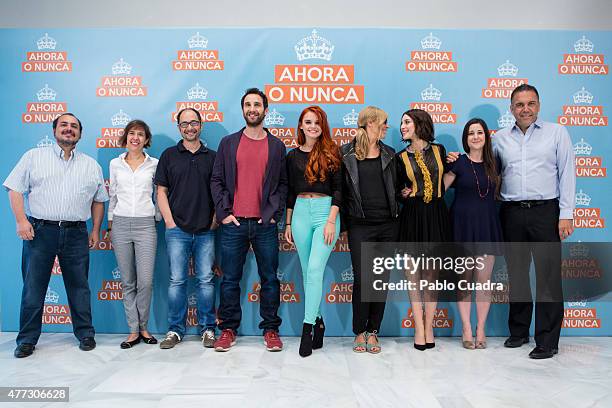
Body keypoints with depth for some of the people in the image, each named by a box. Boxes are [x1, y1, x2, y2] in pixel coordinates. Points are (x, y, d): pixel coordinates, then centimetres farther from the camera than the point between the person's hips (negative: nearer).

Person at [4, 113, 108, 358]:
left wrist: (96, 230, 8)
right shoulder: (34, 157, 7)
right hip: (39, 230, -1)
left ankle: (85, 333, 19)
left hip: (76, 234, 2)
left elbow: (98, 200, 15)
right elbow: (15, 189, 2)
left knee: (79, 286, 7)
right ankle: (27, 339, 17)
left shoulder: (91, 165, 13)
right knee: (33, 286, 4)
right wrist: (21, 220, -10)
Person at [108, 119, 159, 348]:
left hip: (145, 224, -1)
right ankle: (134, 331, 15)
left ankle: (143, 327, 14)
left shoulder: (154, 164, 4)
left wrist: (159, 218, 8)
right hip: (121, 224, 2)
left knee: (146, 281, -5)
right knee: (128, 282, 5)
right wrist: (110, 226, 12)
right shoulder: (115, 164, 9)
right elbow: (112, 196, 14)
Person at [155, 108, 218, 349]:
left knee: (206, 280, 4)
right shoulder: (169, 155, 7)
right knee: (177, 281, 4)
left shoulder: (212, 157, 8)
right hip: (177, 229, 0)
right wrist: (169, 221, -3)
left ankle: (207, 329, 15)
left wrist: (215, 220, -1)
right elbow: (161, 191, 6)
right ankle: (175, 330, 15)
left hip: (205, 230, 1)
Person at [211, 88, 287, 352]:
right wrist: (223, 211, -4)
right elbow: (216, 181, 7)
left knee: (269, 279, 6)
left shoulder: (277, 146, 9)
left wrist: (274, 212, -5)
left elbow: (283, 184, 7)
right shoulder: (228, 143, 9)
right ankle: (228, 330, 20)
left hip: (265, 224, 0)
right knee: (230, 279, 7)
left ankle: (270, 329, 19)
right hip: (233, 223, 0)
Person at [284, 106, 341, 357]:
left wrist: (331, 221, -11)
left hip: (326, 211, -4)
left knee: (315, 269, -13)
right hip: (301, 213, 4)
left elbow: (338, 188, -3)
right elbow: (290, 192, 14)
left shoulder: (331, 153, 2)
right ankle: (318, 321, 22)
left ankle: (307, 328, -8)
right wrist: (288, 223, 12)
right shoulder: (293, 155, 12)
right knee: (308, 272, 8)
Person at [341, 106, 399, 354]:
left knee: (382, 279, 5)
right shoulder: (346, 154, 1)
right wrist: (343, 221, -2)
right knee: (362, 278, -3)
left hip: (387, 224, 4)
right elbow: (341, 187, 1)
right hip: (360, 224, -4)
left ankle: (373, 331, 18)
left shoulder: (389, 154, 12)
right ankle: (359, 332, 14)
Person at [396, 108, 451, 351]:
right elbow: (397, 190, 10)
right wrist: (405, 194, -7)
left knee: (432, 273, 6)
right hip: (412, 216, -1)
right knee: (414, 273, 1)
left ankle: (428, 327, 14)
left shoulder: (439, 151, 7)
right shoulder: (401, 157, 5)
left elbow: (443, 180, 16)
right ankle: (419, 328, 9)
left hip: (436, 215, 1)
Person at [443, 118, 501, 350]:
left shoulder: (492, 164, 10)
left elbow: (495, 193, 18)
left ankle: (481, 330, 13)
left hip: (487, 226, 3)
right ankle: (467, 331, 12)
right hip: (463, 224, -3)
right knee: (464, 280, 2)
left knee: (484, 280, 2)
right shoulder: (459, 163, -1)